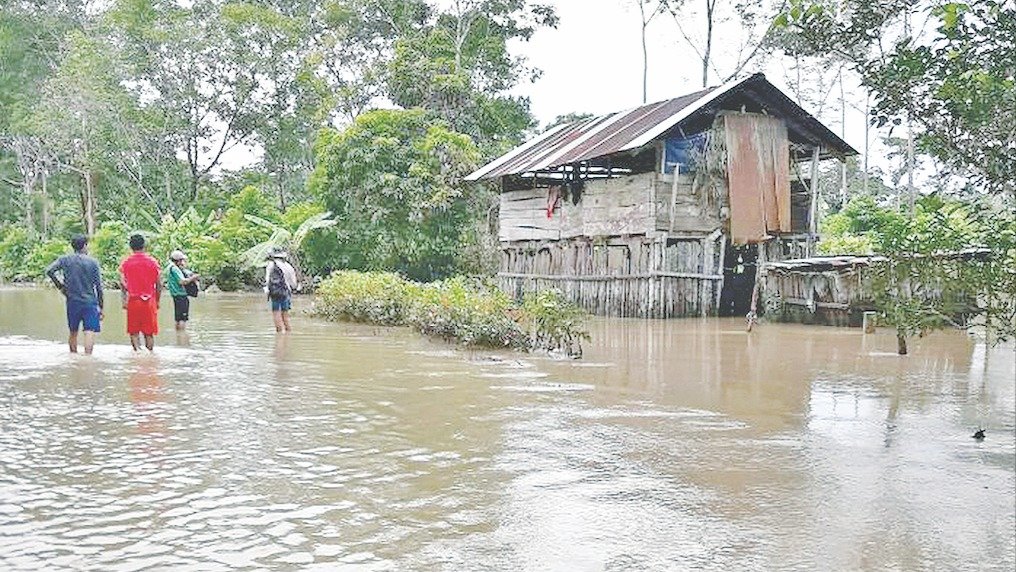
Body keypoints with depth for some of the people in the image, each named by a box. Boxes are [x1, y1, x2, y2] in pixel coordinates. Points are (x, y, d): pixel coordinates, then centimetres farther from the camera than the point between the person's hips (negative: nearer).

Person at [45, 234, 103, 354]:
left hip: (72, 301, 3)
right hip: (90, 302, -3)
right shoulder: (93, 262, -2)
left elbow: (49, 271, -12)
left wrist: (59, 286, 4)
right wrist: (100, 307, 5)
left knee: (73, 332, 17)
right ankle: (87, 356, -18)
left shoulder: (65, 260, 2)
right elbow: (99, 287, -2)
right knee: (90, 332, -7)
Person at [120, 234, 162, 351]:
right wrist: (157, 301, 11)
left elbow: (122, 284, -3)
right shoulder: (152, 261, 0)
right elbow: (159, 285, 1)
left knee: (134, 332, 8)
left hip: (133, 301, 0)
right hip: (149, 300, 0)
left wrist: (124, 300, 6)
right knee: (149, 332, 7)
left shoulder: (125, 262, 1)